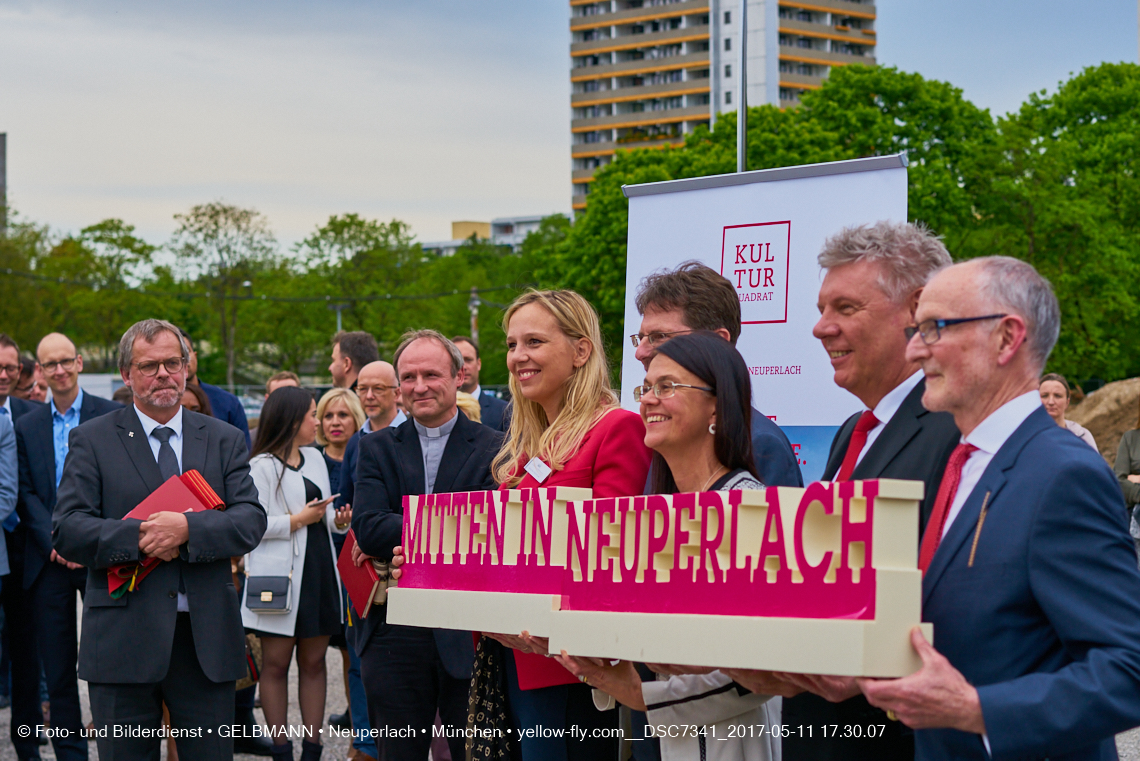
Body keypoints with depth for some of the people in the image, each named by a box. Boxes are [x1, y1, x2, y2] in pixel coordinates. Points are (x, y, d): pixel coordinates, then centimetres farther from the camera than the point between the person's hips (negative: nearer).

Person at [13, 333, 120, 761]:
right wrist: (55, 542, -10)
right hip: (48, 561, 3)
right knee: (57, 666, 5)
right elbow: (26, 493, 5)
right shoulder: (27, 427, 10)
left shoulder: (113, 416, 1)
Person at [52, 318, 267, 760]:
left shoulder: (224, 440, 12)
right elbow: (67, 531, -5)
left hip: (207, 638, 2)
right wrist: (138, 538, -18)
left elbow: (252, 521, -1)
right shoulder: (92, 440, 5)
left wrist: (188, 529, -18)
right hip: (123, 639, -2)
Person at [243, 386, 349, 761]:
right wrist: (297, 520, -14)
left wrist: (338, 521, 1)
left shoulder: (315, 458, 15)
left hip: (319, 570, 7)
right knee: (276, 663, 2)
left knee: (314, 661, 8)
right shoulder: (263, 466, -7)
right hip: (280, 574, -7)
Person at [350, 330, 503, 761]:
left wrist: (394, 539, -14)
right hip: (394, 634, 2)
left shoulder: (494, 449, 0)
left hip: (469, 633, -2)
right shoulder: (377, 448, 9)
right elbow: (366, 526, -8)